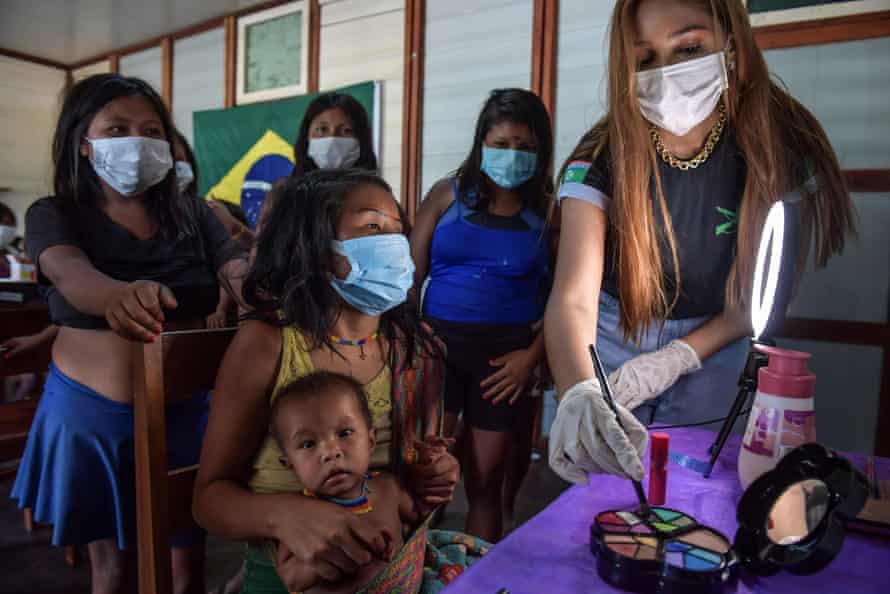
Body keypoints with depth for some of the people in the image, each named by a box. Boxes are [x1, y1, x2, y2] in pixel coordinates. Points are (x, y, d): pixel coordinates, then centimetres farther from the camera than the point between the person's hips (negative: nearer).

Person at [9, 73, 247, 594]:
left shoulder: (192, 214, 1)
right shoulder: (54, 215, -6)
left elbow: (243, 274, -13)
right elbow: (71, 276, -27)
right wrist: (121, 295, -50)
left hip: (185, 410, 2)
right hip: (91, 411, -1)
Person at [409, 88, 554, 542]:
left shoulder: (548, 210, 2)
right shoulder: (447, 194, 4)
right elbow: (412, 273, 3)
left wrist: (533, 355, -9)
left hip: (505, 351, 0)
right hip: (438, 340, 1)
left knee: (485, 481, 12)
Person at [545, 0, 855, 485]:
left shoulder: (780, 149, -17)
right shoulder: (600, 158, -21)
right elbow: (572, 297, -33)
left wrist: (678, 357, -23)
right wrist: (579, 393, -52)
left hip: (714, 366, 1)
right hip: (609, 358, 0)